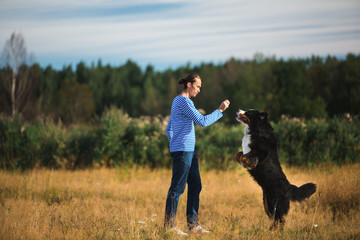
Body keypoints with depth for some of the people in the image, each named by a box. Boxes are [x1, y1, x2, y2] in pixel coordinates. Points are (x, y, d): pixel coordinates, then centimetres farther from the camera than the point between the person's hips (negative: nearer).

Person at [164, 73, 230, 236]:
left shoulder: (177, 101, 20)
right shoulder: (184, 102, -12)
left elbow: (169, 129, 25)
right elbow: (202, 121, -17)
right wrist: (220, 110, -9)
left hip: (189, 151, 10)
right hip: (182, 150, -10)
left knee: (195, 186, 9)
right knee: (177, 187, -6)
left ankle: (193, 225, 11)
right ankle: (169, 226, -2)